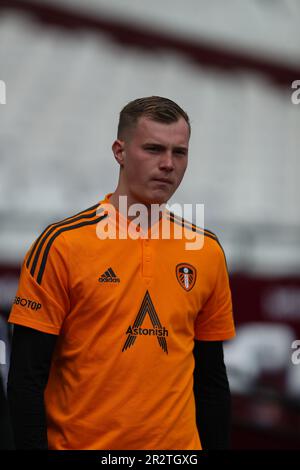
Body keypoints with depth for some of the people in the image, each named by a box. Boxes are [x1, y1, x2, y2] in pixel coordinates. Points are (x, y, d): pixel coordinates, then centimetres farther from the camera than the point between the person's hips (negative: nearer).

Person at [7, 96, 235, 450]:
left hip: (179, 443, 4)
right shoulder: (62, 244, -9)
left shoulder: (207, 251, 4)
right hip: (81, 441, -3)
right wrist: (32, 444, -13)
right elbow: (27, 375, -9)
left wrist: (216, 446, 7)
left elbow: (211, 377, 10)